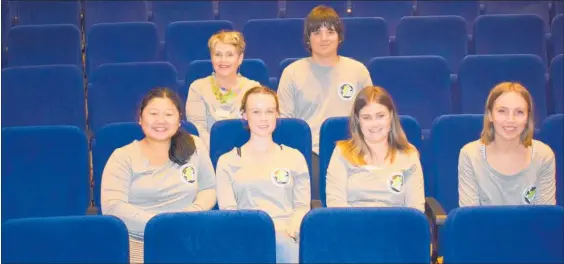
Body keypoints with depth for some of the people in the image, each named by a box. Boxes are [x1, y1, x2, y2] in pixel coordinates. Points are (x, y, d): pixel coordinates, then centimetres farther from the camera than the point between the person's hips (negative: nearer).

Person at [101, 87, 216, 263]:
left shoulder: (194, 147, 11)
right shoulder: (123, 157, 3)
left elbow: (209, 188, 16)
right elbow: (112, 207, -7)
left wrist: (194, 212, -6)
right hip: (136, 244, -2)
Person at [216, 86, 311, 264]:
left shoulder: (294, 157, 19)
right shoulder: (227, 161, 16)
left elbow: (302, 206, 11)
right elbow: (228, 210, 6)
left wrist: (288, 233, -11)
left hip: (287, 236, 1)